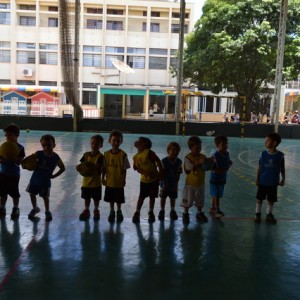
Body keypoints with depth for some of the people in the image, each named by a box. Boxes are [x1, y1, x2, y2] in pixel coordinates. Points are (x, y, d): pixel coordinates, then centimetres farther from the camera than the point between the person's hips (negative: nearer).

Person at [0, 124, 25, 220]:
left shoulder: (20, 148, -11)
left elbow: (19, 162, -16)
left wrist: (11, 158, -32)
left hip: (14, 175, -4)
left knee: (14, 193, 8)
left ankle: (16, 210, 25)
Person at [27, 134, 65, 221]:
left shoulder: (56, 158, -15)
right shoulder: (38, 154, -11)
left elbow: (62, 168, -4)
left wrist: (54, 176, -7)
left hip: (45, 181, -3)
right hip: (35, 178, 3)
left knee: (45, 196, 6)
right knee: (32, 194, 15)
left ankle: (47, 211, 29)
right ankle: (35, 208, 40)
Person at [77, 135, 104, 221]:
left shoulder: (100, 156, -13)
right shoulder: (86, 154, 1)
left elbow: (99, 168, -23)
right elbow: (81, 164, -1)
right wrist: (78, 167, -24)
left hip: (96, 182, -3)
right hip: (86, 181, 4)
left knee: (96, 198, 12)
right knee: (86, 198, 17)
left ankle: (96, 211, 32)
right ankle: (86, 211, 33)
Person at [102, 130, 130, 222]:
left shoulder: (123, 154, -11)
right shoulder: (106, 154, -3)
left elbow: (125, 169, -8)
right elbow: (104, 168, 3)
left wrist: (124, 180, -8)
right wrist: (103, 178, 2)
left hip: (119, 182, -2)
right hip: (109, 181, 2)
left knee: (119, 199, 12)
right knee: (111, 199, 16)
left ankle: (119, 211, 34)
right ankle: (112, 212, 35)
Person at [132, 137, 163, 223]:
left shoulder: (149, 152, -15)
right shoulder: (136, 157, 1)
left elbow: (158, 161, -14)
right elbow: (138, 168, 0)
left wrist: (160, 173, -14)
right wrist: (145, 173, -18)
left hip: (154, 179, -3)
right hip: (144, 180, 3)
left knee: (152, 196, 9)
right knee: (141, 196, 3)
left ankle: (151, 213, 24)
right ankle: (137, 213, 10)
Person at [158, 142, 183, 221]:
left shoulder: (179, 162, -8)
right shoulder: (164, 161, -15)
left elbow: (178, 174, -5)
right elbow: (162, 173, -12)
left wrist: (176, 183, -8)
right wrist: (164, 183, -15)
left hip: (174, 184, 2)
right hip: (165, 183, -2)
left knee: (173, 198, 14)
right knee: (163, 197, 11)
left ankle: (172, 210, 32)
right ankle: (162, 210, 28)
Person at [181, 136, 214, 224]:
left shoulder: (203, 156, 0)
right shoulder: (188, 157, -15)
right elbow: (190, 167, -28)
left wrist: (209, 162, -21)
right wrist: (199, 163, -37)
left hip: (201, 183, 5)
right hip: (190, 184, -5)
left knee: (200, 200, 18)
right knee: (187, 200, 8)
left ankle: (200, 214, 34)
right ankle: (185, 214, 24)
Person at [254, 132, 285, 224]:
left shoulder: (280, 155, -9)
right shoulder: (263, 153, -7)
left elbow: (282, 168, 2)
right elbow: (260, 167, -1)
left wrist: (283, 179, 2)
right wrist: (257, 179, -1)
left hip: (273, 182, 0)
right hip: (262, 181, 0)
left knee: (271, 200, 12)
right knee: (259, 199, 9)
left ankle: (269, 214, 29)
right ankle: (258, 214, 24)